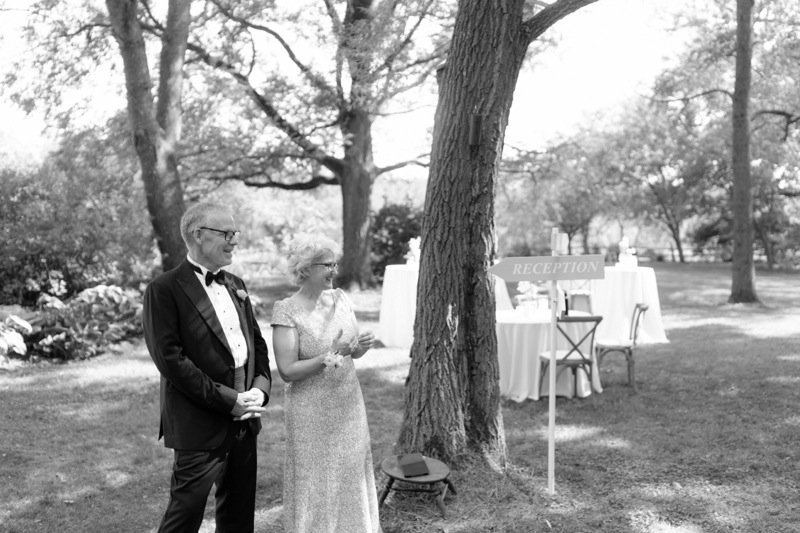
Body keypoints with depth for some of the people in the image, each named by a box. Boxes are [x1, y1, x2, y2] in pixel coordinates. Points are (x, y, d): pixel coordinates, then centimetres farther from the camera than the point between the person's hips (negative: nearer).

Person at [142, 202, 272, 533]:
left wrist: (261, 387, -3)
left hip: (244, 420, 7)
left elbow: (257, 341, 15)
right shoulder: (164, 290, -11)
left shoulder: (234, 285, 12)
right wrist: (227, 400, -17)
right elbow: (170, 358, -17)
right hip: (200, 425, -7)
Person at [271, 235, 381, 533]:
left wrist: (361, 346, -13)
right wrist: (330, 355, -24)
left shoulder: (339, 298, 3)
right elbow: (287, 371, -17)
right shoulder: (287, 312, -14)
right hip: (313, 412, -5)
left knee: (351, 476, 14)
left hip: (349, 405, 5)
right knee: (316, 480, 6)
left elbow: (353, 352, 9)